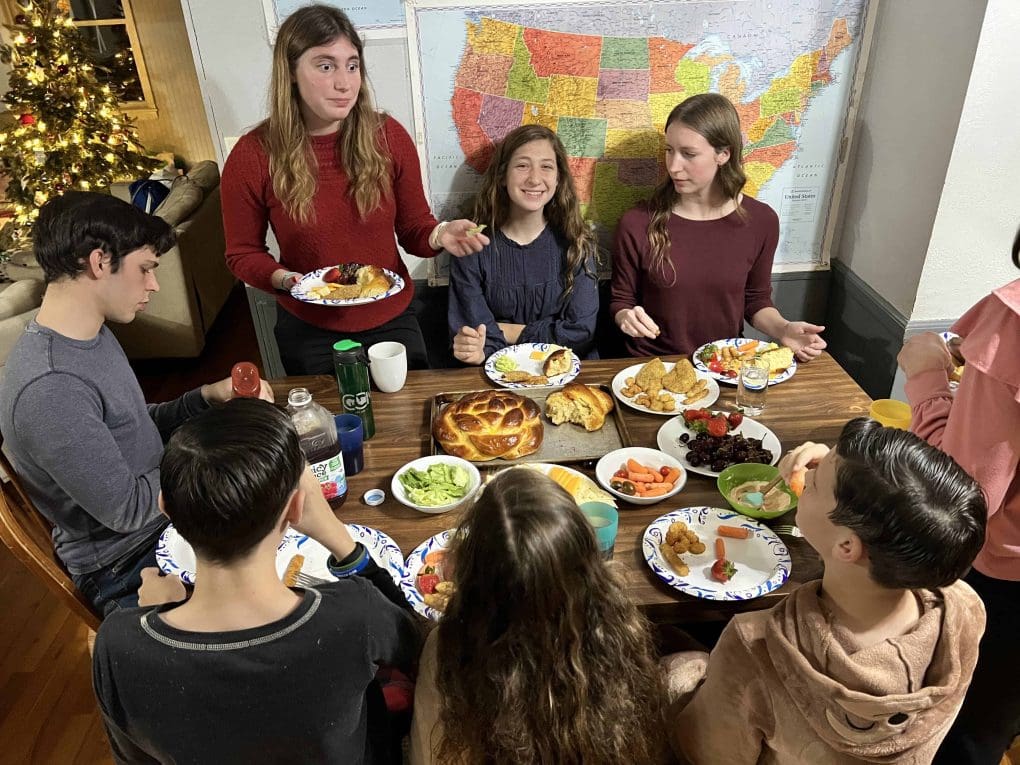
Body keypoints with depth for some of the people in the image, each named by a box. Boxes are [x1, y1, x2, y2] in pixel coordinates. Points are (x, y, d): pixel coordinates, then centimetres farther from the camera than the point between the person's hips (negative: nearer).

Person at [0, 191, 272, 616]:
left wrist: (208, 397, -4)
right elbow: (126, 509, -24)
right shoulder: (48, 389, -29)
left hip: (169, 513, 9)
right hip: (126, 566, -9)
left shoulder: (92, 333, 1)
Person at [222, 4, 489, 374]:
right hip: (309, 331, -1)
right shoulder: (253, 156, -13)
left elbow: (413, 229, -1)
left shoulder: (388, 136, -9)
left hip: (392, 320, 2)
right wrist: (283, 279, -22)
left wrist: (439, 235, -23)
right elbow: (243, 252, -2)